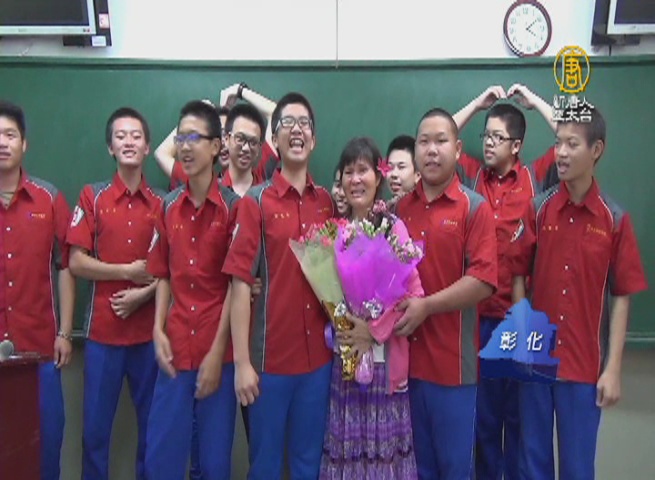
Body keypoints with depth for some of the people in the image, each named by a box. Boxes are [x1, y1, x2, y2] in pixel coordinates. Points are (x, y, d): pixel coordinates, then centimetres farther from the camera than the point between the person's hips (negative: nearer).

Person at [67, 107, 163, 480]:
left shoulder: (162, 203, 5)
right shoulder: (92, 196, 2)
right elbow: (77, 263, -2)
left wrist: (144, 293, -11)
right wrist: (128, 271, -11)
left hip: (150, 330, 1)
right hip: (103, 329, -1)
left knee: (153, 424, 10)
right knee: (96, 426, 7)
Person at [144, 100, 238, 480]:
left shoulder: (234, 207, -6)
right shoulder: (169, 206, 7)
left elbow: (237, 283, -8)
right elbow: (164, 275, 12)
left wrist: (217, 353, -10)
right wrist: (158, 331, 0)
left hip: (218, 351, -3)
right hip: (175, 348, 4)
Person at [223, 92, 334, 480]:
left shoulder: (327, 202, 5)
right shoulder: (256, 202, -7)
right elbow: (241, 282, -10)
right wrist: (242, 361, -13)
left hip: (319, 355, 3)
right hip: (271, 356, -3)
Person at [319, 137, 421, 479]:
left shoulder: (393, 227, -7)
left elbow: (412, 291, -11)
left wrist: (375, 330, -15)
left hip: (383, 352, -3)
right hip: (343, 352, 3)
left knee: (383, 437, 8)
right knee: (345, 438, 11)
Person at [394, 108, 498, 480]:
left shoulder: (475, 208, -6)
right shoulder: (401, 207, 7)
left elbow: (484, 280, -14)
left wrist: (426, 306, -18)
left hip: (453, 360, -4)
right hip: (407, 357, 4)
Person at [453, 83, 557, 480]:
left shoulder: (536, 178, 0)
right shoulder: (472, 174, 3)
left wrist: (535, 101, -1)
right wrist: (479, 103, 3)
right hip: (480, 312, 1)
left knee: (520, 406, 12)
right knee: (483, 404, 14)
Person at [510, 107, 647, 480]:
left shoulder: (615, 219, -6)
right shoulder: (537, 209, -2)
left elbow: (621, 297, -4)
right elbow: (519, 278, 2)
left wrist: (613, 368, -6)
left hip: (586, 362, -1)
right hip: (535, 357, 1)